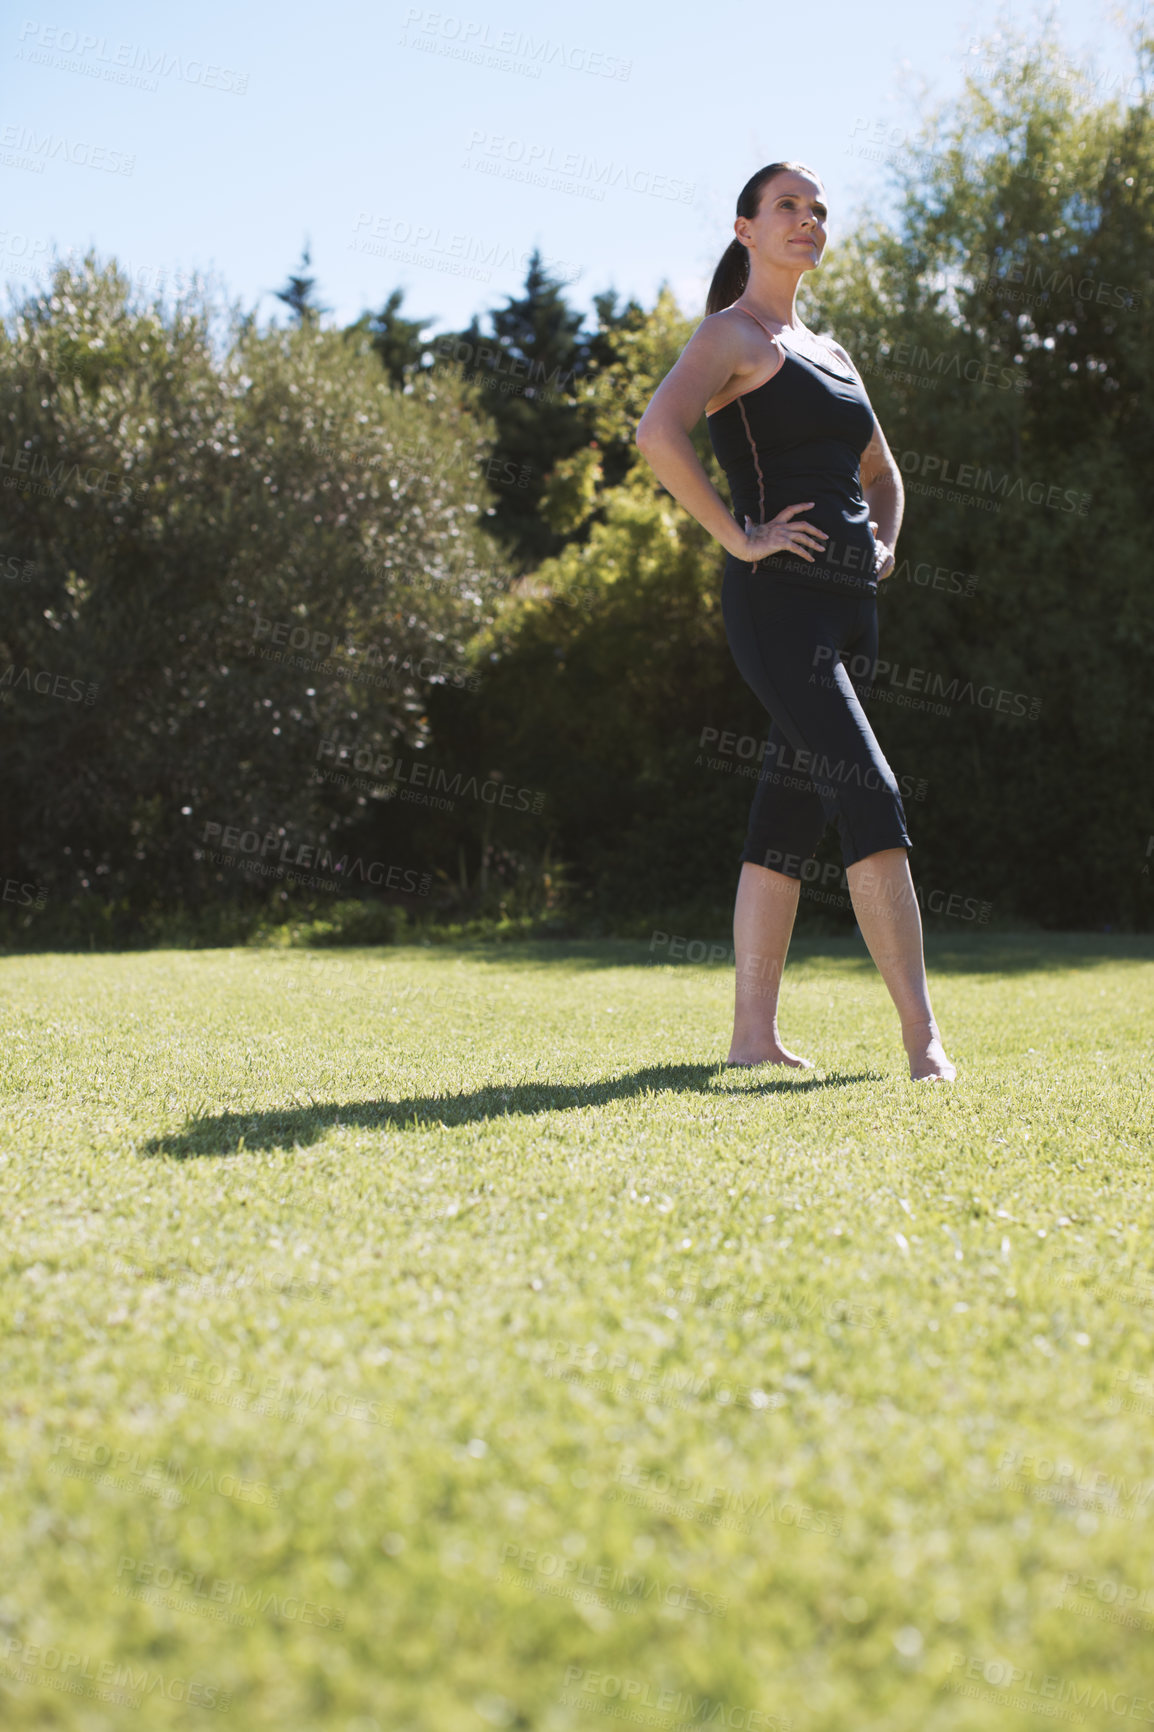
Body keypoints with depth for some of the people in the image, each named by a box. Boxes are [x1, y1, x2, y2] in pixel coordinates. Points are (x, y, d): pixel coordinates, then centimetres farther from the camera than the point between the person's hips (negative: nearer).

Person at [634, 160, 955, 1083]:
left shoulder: (828, 350, 23)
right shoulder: (732, 334, 0)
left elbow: (881, 471, 37)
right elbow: (659, 432, -20)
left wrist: (884, 543, 17)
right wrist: (741, 538, -18)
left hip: (850, 605, 8)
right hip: (779, 599, -8)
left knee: (790, 817, 7)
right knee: (873, 799, -18)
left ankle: (754, 1032, 11)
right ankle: (922, 1034, -19)